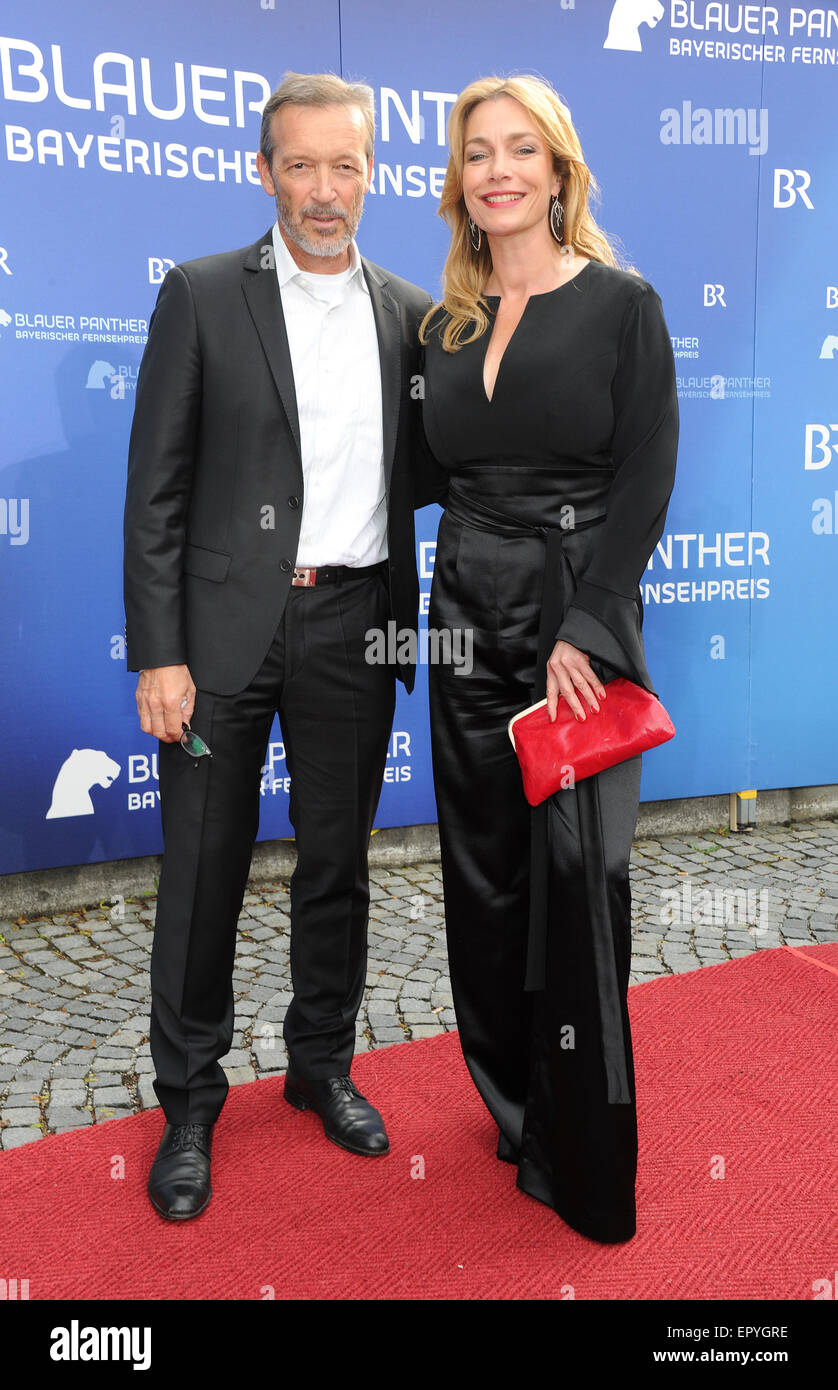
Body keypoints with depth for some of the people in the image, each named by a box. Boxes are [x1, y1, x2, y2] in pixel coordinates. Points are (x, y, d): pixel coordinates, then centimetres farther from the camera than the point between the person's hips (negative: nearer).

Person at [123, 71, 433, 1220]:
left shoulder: (412, 314, 9)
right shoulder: (202, 295, 0)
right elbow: (157, 488, -4)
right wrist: (158, 653, -10)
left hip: (353, 628, 3)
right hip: (226, 626, -2)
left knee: (338, 865, 13)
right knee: (203, 874, 5)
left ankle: (323, 1064, 34)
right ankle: (189, 1103, 24)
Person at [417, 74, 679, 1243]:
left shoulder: (622, 304, -1)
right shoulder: (444, 324, 12)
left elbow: (646, 481, -8)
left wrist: (585, 632, -17)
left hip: (579, 615, -4)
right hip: (467, 614, 5)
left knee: (576, 875, -2)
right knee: (485, 871, 10)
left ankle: (588, 1162, 16)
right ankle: (514, 1108, 29)